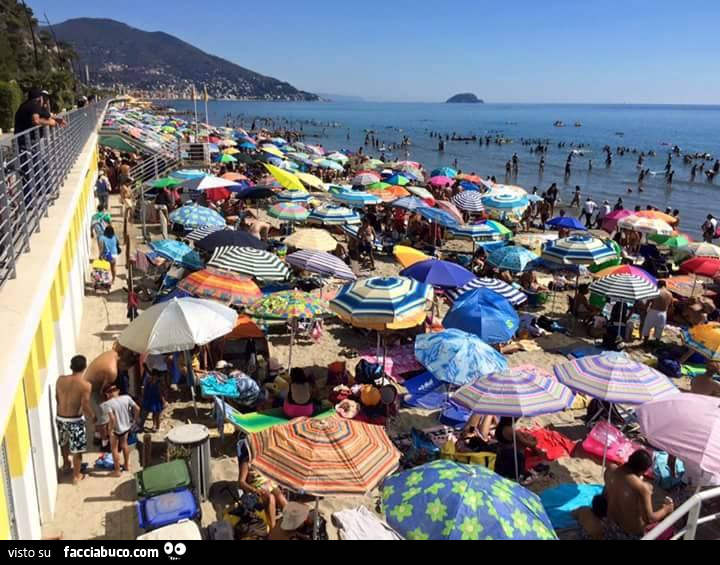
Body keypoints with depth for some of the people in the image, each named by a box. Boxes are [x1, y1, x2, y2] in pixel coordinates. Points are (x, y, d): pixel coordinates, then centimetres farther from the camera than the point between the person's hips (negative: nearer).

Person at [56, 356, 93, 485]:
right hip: (75, 420, -5)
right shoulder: (85, 385, -21)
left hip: (60, 418, 5)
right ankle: (76, 476, 24)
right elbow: (85, 407, -18)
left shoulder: (60, 380, -6)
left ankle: (66, 464, 52)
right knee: (77, 449, 12)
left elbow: (57, 399, 7)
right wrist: (92, 418, 1)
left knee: (64, 442, 31)